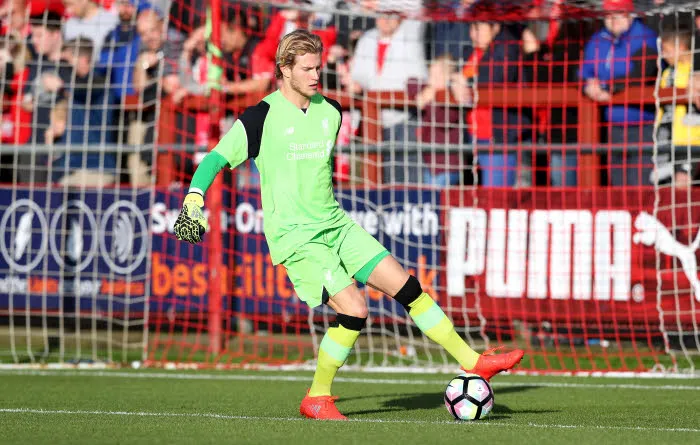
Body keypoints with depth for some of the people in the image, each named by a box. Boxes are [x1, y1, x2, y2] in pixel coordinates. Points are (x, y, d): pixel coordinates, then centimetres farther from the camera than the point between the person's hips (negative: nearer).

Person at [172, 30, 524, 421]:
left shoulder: (331, 112, 9)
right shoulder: (261, 118, -10)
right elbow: (216, 159, -9)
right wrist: (194, 199, -24)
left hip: (336, 225, 6)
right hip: (295, 237, -6)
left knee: (407, 286, 0)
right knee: (355, 309, -18)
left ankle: (472, 362, 8)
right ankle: (317, 399, -1)